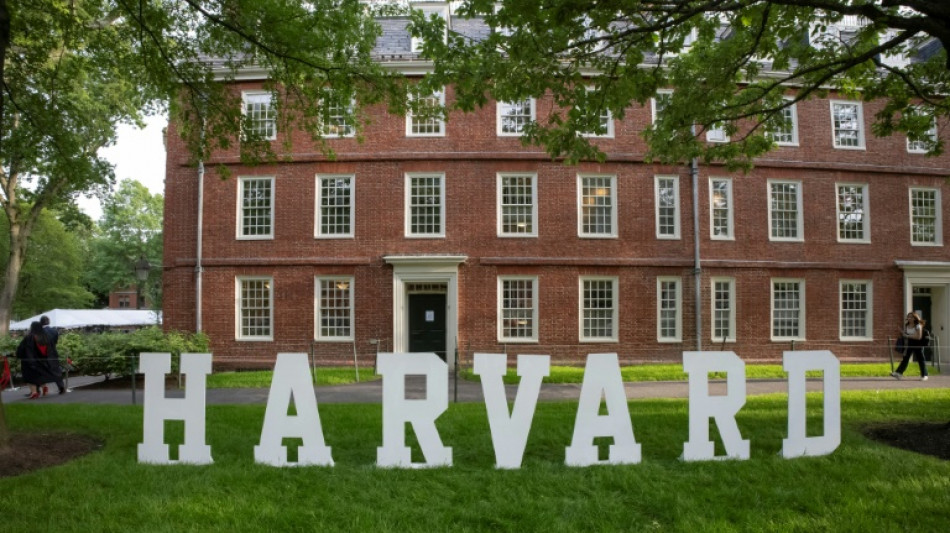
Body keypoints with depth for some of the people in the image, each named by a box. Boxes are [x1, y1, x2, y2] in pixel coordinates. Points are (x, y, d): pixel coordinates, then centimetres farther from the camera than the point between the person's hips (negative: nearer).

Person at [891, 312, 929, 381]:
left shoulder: (918, 326, -11)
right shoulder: (907, 325, 7)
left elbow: (919, 337, -17)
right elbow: (904, 334, 6)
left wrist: (908, 336, -18)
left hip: (917, 345, -5)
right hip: (909, 344, 5)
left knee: (920, 359, 2)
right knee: (905, 358, -1)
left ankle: (924, 375, 13)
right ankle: (899, 373, -6)